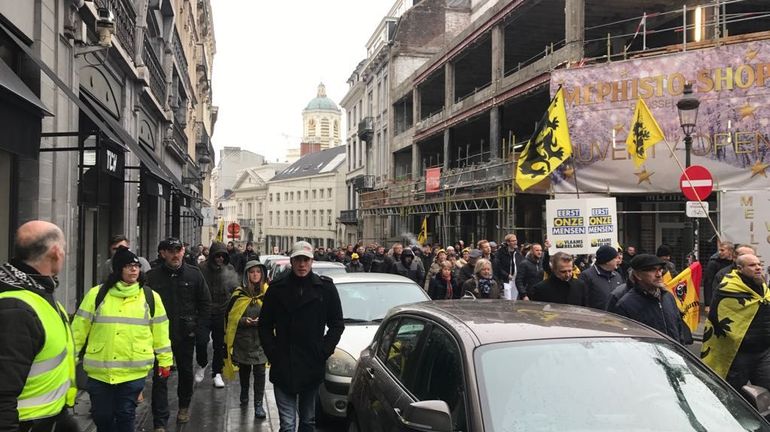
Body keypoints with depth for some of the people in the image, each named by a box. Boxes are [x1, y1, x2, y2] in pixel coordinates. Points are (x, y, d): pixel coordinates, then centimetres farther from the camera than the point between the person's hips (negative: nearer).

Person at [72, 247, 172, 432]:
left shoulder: (150, 297, 2)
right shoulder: (97, 294, 0)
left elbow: (160, 332, 7)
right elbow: (79, 329, 5)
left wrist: (165, 360, 8)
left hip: (134, 371, -1)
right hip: (99, 370, 1)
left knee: (126, 416, 7)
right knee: (101, 416, 11)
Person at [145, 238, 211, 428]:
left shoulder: (194, 274, -2)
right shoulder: (152, 276, -7)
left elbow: (206, 303, 5)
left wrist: (196, 325, -1)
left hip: (186, 334, 2)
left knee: (186, 372, 19)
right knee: (160, 378, -1)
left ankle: (184, 406, 42)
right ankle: (160, 423, 6)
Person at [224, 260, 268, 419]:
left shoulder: (267, 292, -2)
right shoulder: (239, 293, -2)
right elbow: (230, 316, 2)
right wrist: (244, 321, -14)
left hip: (261, 339, -1)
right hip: (243, 339, 1)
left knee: (259, 371, -3)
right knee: (244, 370, 17)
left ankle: (259, 404, 4)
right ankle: (244, 396, 39)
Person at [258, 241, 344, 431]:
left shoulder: (325, 287, 1)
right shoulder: (277, 288, 2)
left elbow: (337, 324, 6)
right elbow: (264, 325, 8)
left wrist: (323, 351, -3)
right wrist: (273, 353, -2)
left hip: (313, 366, 1)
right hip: (283, 367, -1)